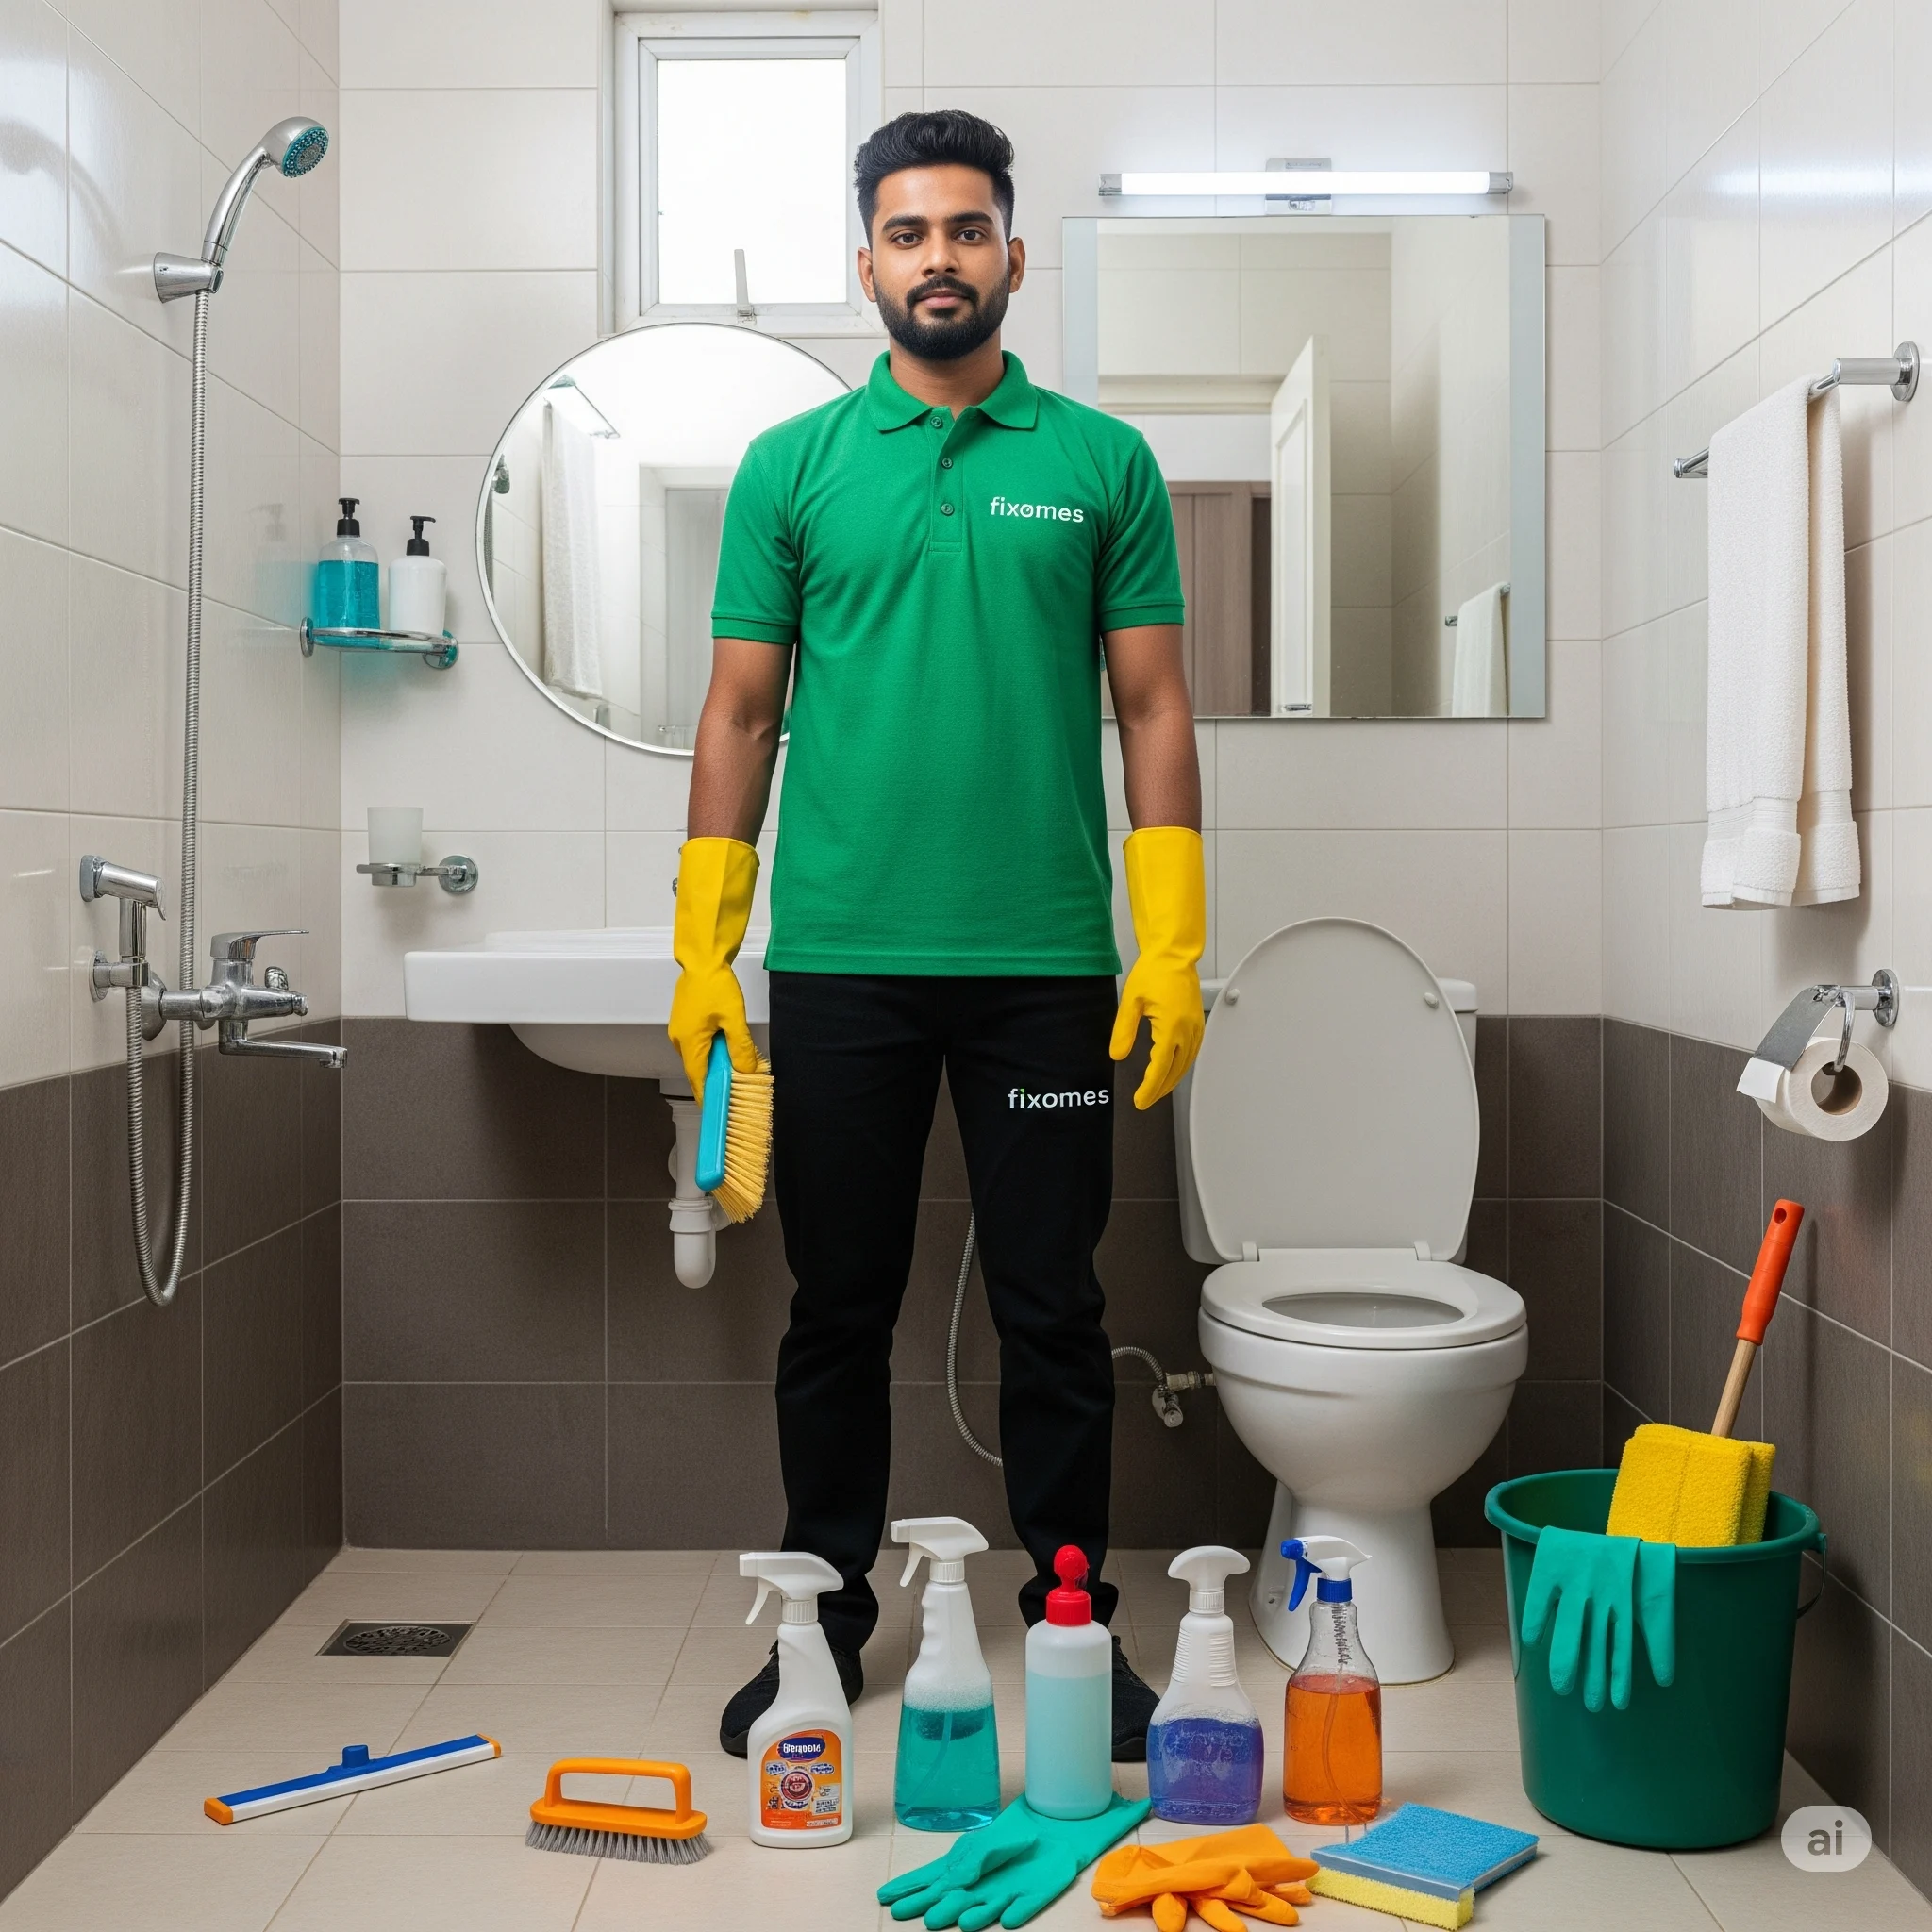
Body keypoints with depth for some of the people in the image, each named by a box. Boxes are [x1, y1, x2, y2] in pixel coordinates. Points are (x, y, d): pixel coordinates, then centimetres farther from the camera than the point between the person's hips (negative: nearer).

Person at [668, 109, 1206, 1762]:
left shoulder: (1102, 463, 5)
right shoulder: (794, 466, 6)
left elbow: (1153, 709, 3)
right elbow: (743, 711, 6)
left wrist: (1174, 943, -5)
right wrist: (703, 945, -1)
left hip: (1048, 964, 0)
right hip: (840, 962, 1)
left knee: (1053, 1311, 8)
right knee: (840, 1308, 10)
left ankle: (1074, 1621, 23)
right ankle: (825, 1617, 25)